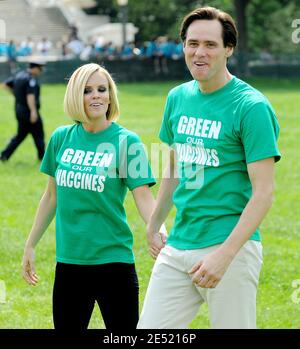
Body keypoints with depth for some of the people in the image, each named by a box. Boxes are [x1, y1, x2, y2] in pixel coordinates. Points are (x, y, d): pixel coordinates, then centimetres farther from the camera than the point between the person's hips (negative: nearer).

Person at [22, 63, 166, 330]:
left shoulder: (127, 141, -7)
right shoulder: (62, 138, 5)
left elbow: (143, 196, -14)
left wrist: (159, 231, -34)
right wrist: (30, 245, 17)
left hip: (113, 261, -4)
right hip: (68, 261, 4)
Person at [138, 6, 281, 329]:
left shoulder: (251, 106, -11)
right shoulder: (178, 97, 9)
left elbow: (263, 192, -14)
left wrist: (224, 255, -20)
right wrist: (154, 226, 26)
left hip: (230, 247, -6)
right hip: (177, 246, 6)